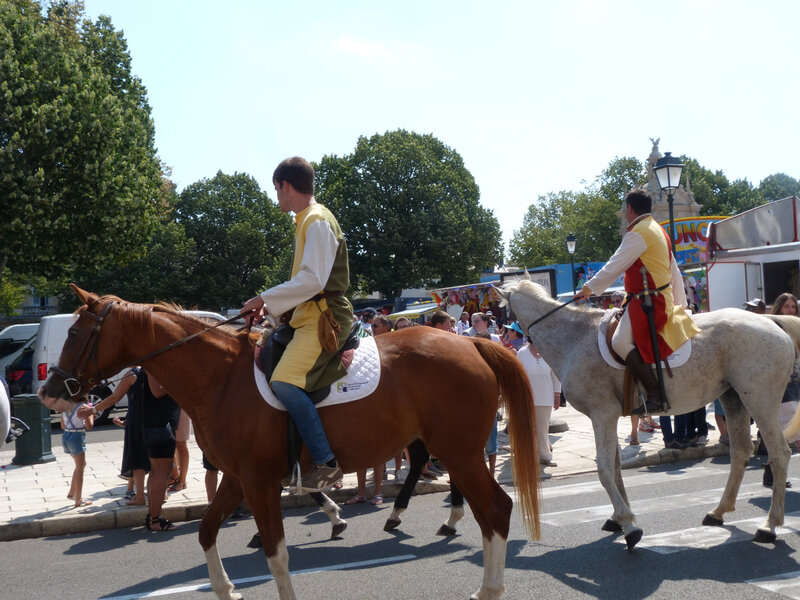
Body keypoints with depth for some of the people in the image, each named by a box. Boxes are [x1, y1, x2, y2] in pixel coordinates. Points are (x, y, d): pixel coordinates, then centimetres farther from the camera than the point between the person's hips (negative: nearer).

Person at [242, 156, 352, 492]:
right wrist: (271, 307, 12)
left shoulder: (317, 221, -11)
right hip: (309, 316, 11)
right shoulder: (306, 221, 20)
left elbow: (313, 280, -21)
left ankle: (326, 462, -25)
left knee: (284, 381, -27)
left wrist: (266, 298, -14)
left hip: (324, 317, -11)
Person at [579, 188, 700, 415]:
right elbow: (675, 274, 24)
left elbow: (615, 267, -13)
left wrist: (590, 287, -1)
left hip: (648, 301, -11)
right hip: (663, 299, 11)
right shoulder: (658, 231, 20)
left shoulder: (639, 233, -12)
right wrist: (681, 306, 29)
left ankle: (655, 397, -28)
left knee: (621, 341, -24)